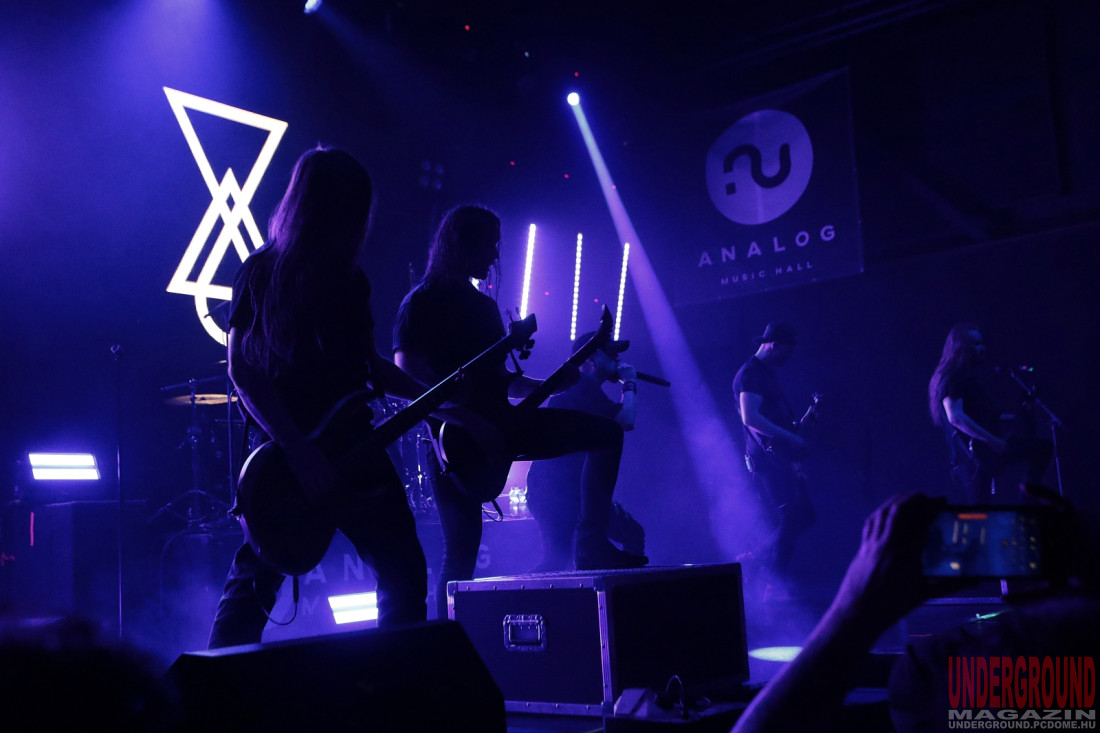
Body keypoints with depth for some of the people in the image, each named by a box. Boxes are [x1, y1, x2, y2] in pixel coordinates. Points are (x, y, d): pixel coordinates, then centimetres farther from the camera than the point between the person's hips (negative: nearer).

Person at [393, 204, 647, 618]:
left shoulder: (483, 305, 20)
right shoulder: (421, 302, -5)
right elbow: (405, 373, -18)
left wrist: (554, 385, 7)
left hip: (499, 425, 8)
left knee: (607, 430, 0)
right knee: (461, 550, -9)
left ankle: (592, 546, -2)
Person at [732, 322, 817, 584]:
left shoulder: (768, 374, 21)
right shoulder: (751, 374, -11)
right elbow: (750, 417, -23)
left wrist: (801, 422, 11)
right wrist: (789, 437, -23)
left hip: (780, 457, 10)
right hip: (766, 457, -10)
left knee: (802, 517, 9)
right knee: (789, 520, -11)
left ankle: (756, 562, 18)